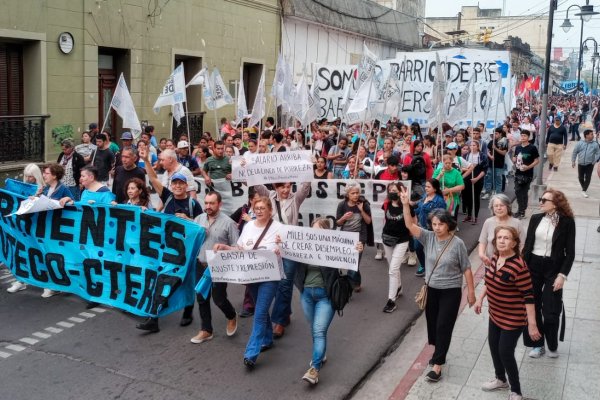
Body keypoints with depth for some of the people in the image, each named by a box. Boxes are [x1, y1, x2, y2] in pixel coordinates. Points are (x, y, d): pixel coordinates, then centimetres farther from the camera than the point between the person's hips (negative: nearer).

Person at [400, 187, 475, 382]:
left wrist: (471, 291, -4)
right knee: (432, 323, 16)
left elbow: (466, 269, -7)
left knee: (444, 326, -3)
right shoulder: (428, 237, -5)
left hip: (451, 291, -4)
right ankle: (439, 353, 39)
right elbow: (410, 225, -18)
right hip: (432, 289, 4)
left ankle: (437, 365, 4)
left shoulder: (457, 243, -13)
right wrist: (406, 205, -31)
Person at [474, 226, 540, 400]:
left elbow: (528, 296, -24)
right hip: (495, 314, 8)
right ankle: (500, 379, 45)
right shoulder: (495, 257, -3)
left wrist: (532, 324, -22)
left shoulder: (519, 266, -28)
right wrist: (480, 298, 15)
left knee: (505, 353, 0)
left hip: (513, 319, -8)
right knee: (493, 346, 20)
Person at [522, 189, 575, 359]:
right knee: (532, 307, 9)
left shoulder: (567, 222, -9)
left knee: (551, 311, 1)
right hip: (533, 266, 4)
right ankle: (537, 344, 25)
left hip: (553, 268, -4)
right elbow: (527, 245, 7)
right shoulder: (535, 218, 1)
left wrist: (562, 275, -13)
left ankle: (552, 346, 25)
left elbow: (570, 252, -7)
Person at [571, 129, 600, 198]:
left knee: (588, 178, -6)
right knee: (580, 177, 12)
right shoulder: (580, 143, -3)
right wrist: (573, 161, 2)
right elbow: (575, 152, 3)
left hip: (589, 164, -1)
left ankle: (584, 190, 1)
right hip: (581, 164, 1)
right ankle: (583, 187, 36)